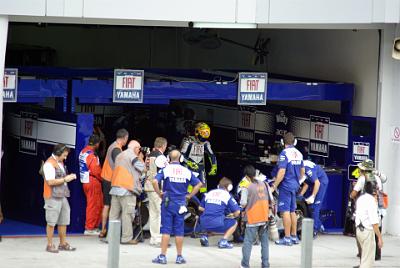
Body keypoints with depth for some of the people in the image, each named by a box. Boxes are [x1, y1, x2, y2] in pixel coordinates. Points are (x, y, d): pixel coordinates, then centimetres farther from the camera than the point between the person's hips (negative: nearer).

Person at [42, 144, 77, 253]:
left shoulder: (60, 163, 15)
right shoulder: (49, 164, -13)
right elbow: (50, 182, -20)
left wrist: (69, 177, 10)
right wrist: (65, 179, -15)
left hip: (62, 196, 9)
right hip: (53, 197, -9)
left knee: (63, 221, 10)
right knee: (51, 222, -2)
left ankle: (63, 243, 17)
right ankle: (50, 245, 3)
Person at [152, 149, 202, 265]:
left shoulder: (165, 170, -5)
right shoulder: (186, 171, 4)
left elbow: (155, 181, -19)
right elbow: (198, 184, 4)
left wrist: (159, 194, -6)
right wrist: (189, 196, 8)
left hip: (167, 203, -2)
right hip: (181, 205, 2)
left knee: (166, 230, 0)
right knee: (179, 231, 7)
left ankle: (162, 256, -1)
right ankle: (179, 256, 11)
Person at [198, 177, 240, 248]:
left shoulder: (209, 193, 17)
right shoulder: (227, 195, 4)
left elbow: (200, 208, 22)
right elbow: (237, 211, 1)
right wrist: (233, 215, 24)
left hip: (204, 224, 5)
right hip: (217, 225, -5)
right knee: (234, 223, 19)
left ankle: (205, 236, 15)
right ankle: (223, 241, 1)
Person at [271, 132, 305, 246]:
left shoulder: (284, 153, -15)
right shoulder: (299, 153, 9)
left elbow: (282, 172, -20)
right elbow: (302, 171, 17)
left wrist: (274, 186, -15)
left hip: (286, 186, -8)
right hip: (295, 186, 8)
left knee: (285, 211, -6)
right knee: (292, 211, 15)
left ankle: (287, 238, -8)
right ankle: (294, 236, 18)